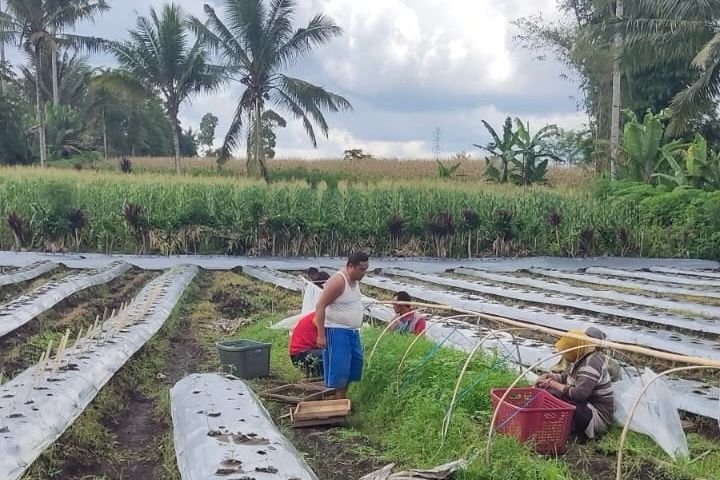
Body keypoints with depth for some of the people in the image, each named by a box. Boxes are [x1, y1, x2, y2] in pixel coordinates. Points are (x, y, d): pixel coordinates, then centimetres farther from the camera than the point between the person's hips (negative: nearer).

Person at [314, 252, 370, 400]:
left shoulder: (355, 280, 8)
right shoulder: (338, 281, -19)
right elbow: (320, 306, -21)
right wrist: (321, 335, -24)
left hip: (352, 331, 10)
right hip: (337, 331, -9)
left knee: (355, 363, 13)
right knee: (339, 369, -5)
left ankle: (343, 400, 24)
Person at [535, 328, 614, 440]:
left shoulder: (591, 363, -23)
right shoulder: (580, 359, 7)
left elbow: (579, 394, -33)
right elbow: (564, 377, 22)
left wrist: (552, 384, -22)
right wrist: (548, 376, 0)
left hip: (597, 417, -10)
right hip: (585, 407, 10)